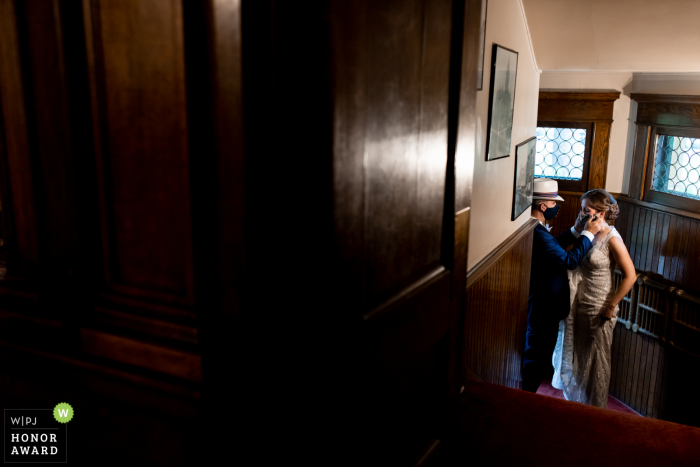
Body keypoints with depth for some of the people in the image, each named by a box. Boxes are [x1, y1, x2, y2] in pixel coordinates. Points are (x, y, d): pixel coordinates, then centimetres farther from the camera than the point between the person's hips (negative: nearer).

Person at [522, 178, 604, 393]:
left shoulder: (533, 228, 5)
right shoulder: (537, 233, -28)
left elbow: (554, 246, 19)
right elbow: (570, 260, -26)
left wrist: (577, 230, 10)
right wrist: (588, 233, -17)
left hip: (538, 305, 11)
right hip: (543, 310, -11)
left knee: (534, 359, 23)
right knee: (538, 361, 4)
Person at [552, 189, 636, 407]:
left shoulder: (612, 239, -20)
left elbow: (630, 276, -21)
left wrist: (611, 306, -19)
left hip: (598, 309, -7)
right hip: (579, 305, 7)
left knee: (596, 360, 9)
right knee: (576, 355, 20)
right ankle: (575, 400, 40)